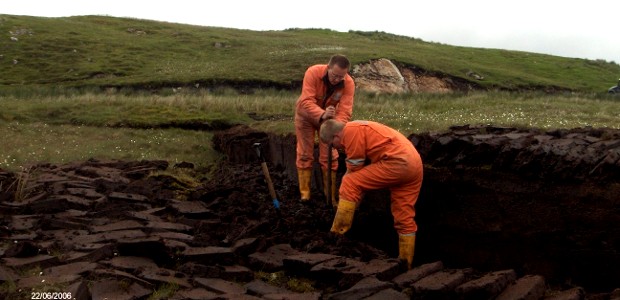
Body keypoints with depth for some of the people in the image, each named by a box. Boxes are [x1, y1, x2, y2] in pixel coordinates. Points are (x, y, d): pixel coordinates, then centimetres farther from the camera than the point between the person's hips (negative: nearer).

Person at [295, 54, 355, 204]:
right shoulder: (313, 72, -33)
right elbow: (307, 101, -40)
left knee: (329, 156, 1)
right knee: (305, 154, 3)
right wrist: (322, 115, -57)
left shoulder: (349, 83, -27)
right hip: (306, 115, -1)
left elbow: (345, 110, -33)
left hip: (330, 117, 1)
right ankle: (304, 194, 15)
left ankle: (331, 196, 14)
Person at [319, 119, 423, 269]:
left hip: (397, 163, -10)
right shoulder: (360, 128, 26)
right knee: (405, 218, 15)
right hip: (414, 165, 10)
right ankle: (406, 264, 24)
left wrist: (348, 193, 13)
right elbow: (362, 169, 29)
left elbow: (355, 168, -3)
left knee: (349, 185, -5)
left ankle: (337, 235, -4)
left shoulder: (350, 130, -5)